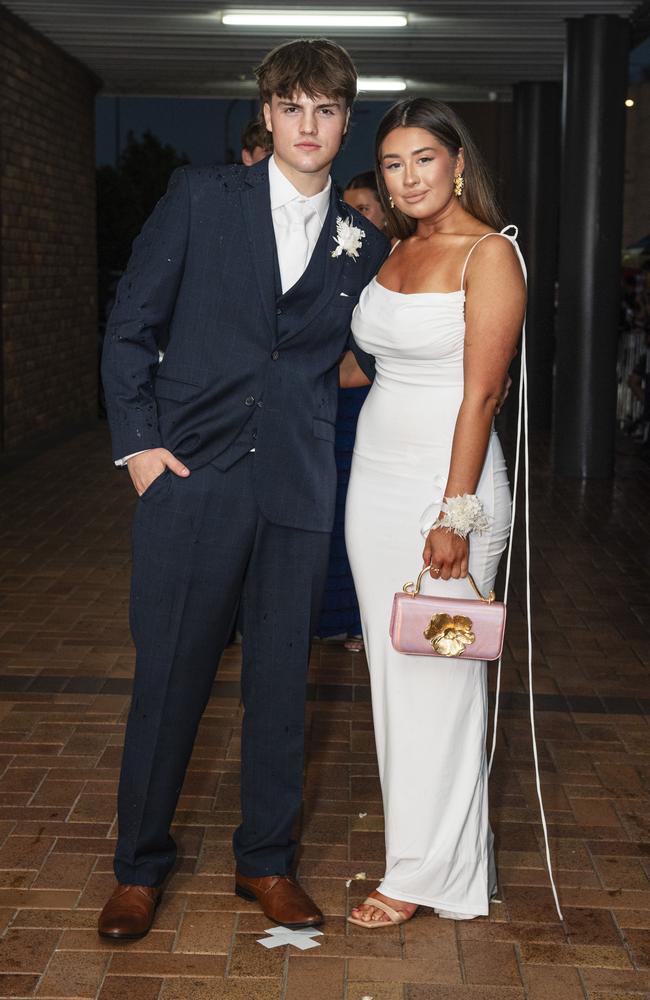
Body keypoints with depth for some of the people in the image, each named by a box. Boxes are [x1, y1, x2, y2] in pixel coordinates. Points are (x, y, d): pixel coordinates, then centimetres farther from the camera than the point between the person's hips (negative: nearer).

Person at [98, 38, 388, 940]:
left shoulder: (363, 244, 10)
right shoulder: (201, 198, 4)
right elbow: (130, 326, 4)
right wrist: (139, 440, -4)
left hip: (297, 489, 2)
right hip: (191, 474, -2)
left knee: (281, 682, 10)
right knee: (168, 677, 4)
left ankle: (267, 863, 28)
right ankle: (140, 865, 23)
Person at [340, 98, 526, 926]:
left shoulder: (489, 253, -10)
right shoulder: (398, 250, 13)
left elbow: (480, 393, -16)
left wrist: (455, 515, -19)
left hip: (444, 483, -7)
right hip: (375, 478, 8)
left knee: (437, 672, 1)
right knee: (391, 667, 12)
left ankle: (426, 871, 14)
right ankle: (411, 823, 26)